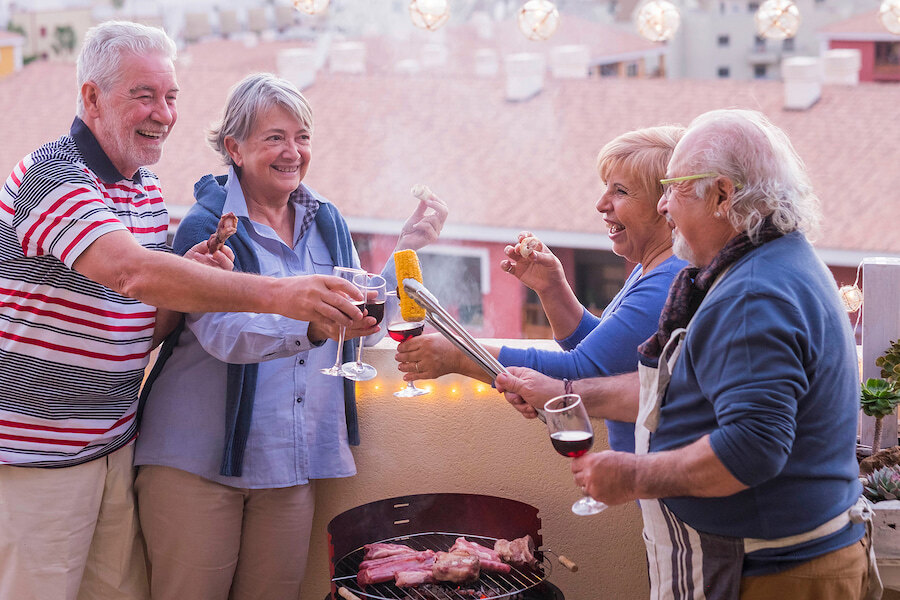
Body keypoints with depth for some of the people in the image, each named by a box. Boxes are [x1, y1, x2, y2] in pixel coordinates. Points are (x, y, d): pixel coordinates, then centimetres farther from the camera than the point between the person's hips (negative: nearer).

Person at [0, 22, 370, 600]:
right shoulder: (51, 174, -16)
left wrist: (192, 281, -8)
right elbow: (133, 271, -33)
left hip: (114, 442, 8)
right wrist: (278, 294, -37)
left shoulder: (149, 190, 11)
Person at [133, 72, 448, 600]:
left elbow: (364, 328, 15)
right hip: (199, 459, -5)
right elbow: (223, 331, -23)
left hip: (293, 465, 5)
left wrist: (407, 247, 6)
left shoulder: (327, 222, 11)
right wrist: (314, 323, -39)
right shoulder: (207, 227, -7)